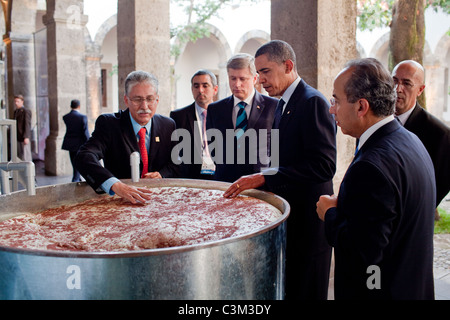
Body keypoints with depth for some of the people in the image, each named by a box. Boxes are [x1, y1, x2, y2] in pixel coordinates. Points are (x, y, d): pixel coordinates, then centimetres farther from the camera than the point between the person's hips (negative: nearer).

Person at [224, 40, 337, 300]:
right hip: (288, 217, 9)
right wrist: (258, 180, 7)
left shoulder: (313, 102, -15)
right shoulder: (283, 104, 15)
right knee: (285, 289, 17)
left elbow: (323, 166, -25)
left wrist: (265, 178, -27)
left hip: (307, 217, -9)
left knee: (305, 291, 2)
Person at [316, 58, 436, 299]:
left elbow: (360, 256, -29)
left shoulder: (372, 166, -29)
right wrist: (342, 207, 1)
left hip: (378, 290, -9)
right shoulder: (410, 140, 2)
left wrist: (330, 213, -13)